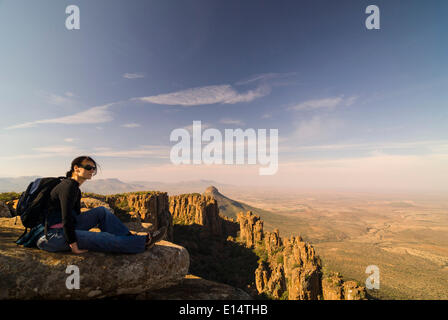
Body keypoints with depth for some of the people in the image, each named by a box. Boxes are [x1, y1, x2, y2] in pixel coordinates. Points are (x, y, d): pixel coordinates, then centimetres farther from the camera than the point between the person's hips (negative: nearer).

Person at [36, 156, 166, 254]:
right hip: (52, 236, -9)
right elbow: (66, 218, -25)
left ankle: (130, 238, -7)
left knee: (102, 211, 0)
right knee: (103, 239, -21)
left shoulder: (76, 190, 11)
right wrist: (74, 245, -23)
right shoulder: (68, 185, -18)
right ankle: (144, 242, -16)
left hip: (63, 229, 9)